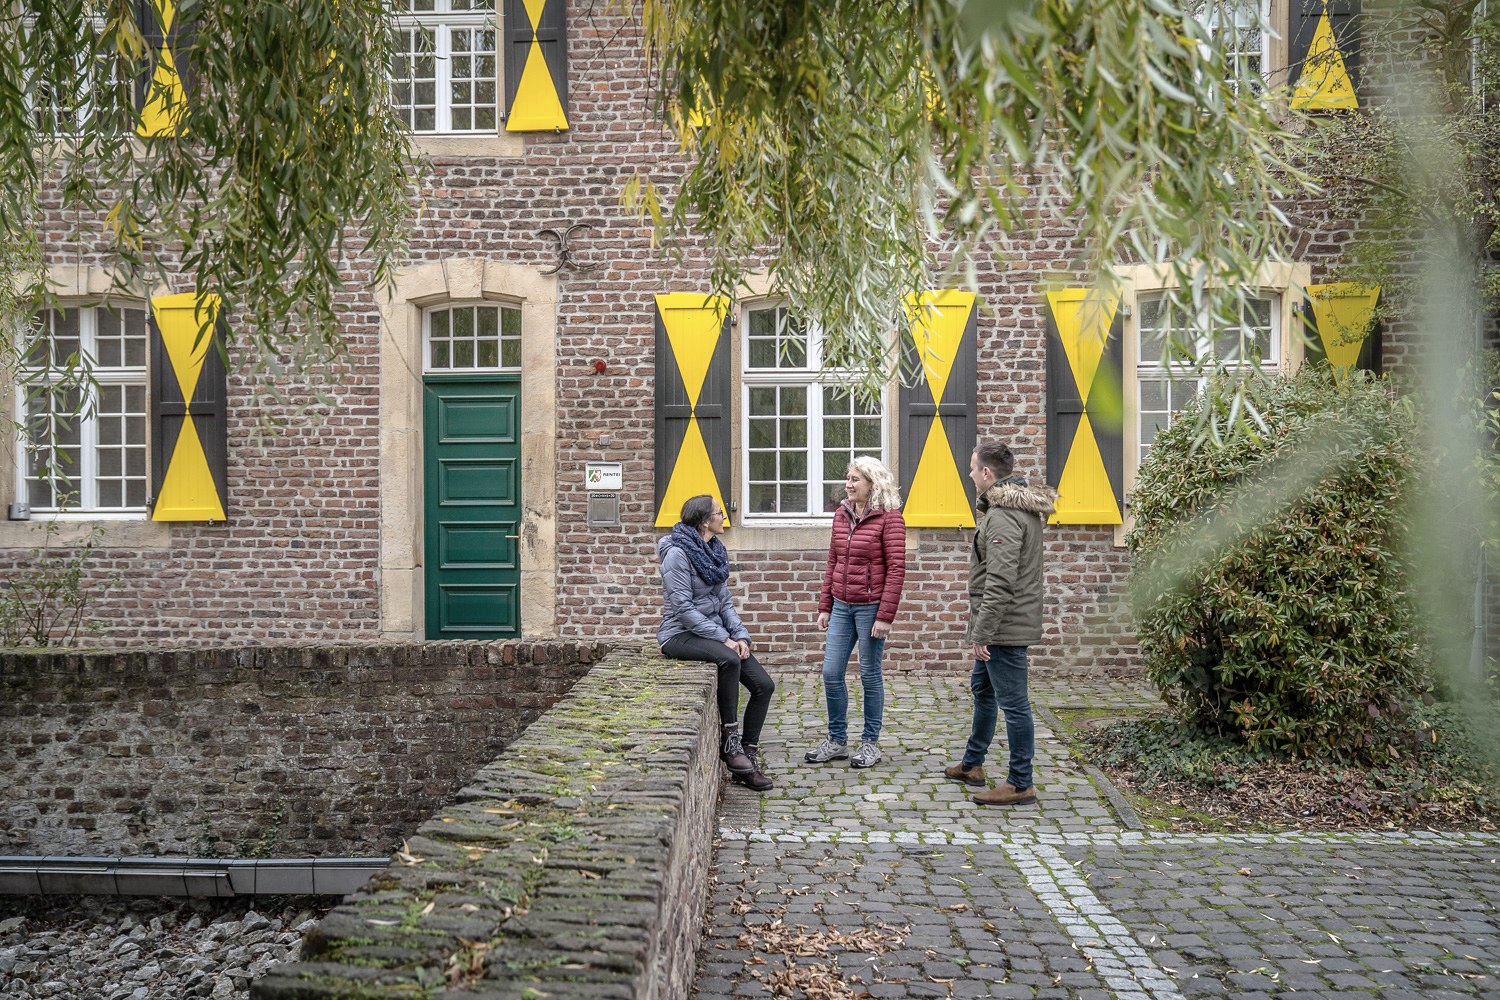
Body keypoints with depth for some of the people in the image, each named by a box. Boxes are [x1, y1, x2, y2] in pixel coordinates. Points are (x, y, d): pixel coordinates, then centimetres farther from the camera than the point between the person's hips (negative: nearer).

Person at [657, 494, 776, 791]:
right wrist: (723, 638, -21)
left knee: (764, 685, -8)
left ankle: (747, 758, 0)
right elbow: (684, 608, -19)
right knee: (728, 659, -37)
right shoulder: (677, 554, -14)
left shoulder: (714, 551, 10)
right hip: (681, 634, -8)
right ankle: (730, 741, -24)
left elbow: (724, 601, 12)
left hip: (714, 631, 8)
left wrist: (741, 635, -3)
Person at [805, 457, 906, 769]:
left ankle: (871, 743, 20)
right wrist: (824, 606, 10)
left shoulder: (889, 518, -10)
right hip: (841, 606, 6)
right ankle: (837, 740, 22)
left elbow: (896, 569, -13)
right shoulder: (841, 514, 9)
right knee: (831, 673, 7)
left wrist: (885, 615, -17)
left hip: (871, 607, -6)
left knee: (870, 675, 5)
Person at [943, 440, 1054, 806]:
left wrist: (982, 632, -23)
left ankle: (1021, 784, 6)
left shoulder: (1002, 516, -21)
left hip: (1005, 625, -12)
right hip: (1010, 623, 12)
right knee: (982, 688, 22)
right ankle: (972, 764, 36)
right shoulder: (1023, 508, 14)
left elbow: (999, 584, -26)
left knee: (1013, 703, -3)